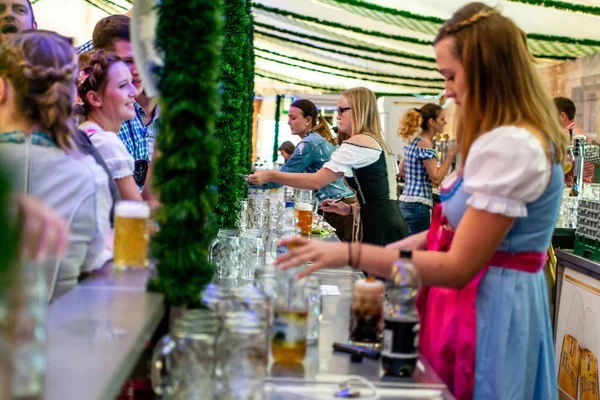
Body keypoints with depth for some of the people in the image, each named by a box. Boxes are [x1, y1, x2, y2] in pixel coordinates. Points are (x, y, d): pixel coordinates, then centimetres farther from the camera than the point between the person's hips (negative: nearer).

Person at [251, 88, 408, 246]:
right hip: (388, 226, 10)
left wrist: (271, 176, -7)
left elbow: (316, 181, -14)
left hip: (380, 230, -10)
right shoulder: (376, 142, 20)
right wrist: (351, 209, 16)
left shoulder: (357, 144, -10)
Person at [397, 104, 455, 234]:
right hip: (418, 205, -10)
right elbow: (436, 178, -15)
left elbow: (401, 170, 24)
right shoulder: (425, 143, -13)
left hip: (405, 202, 10)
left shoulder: (413, 141, 14)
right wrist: (450, 155, -14)